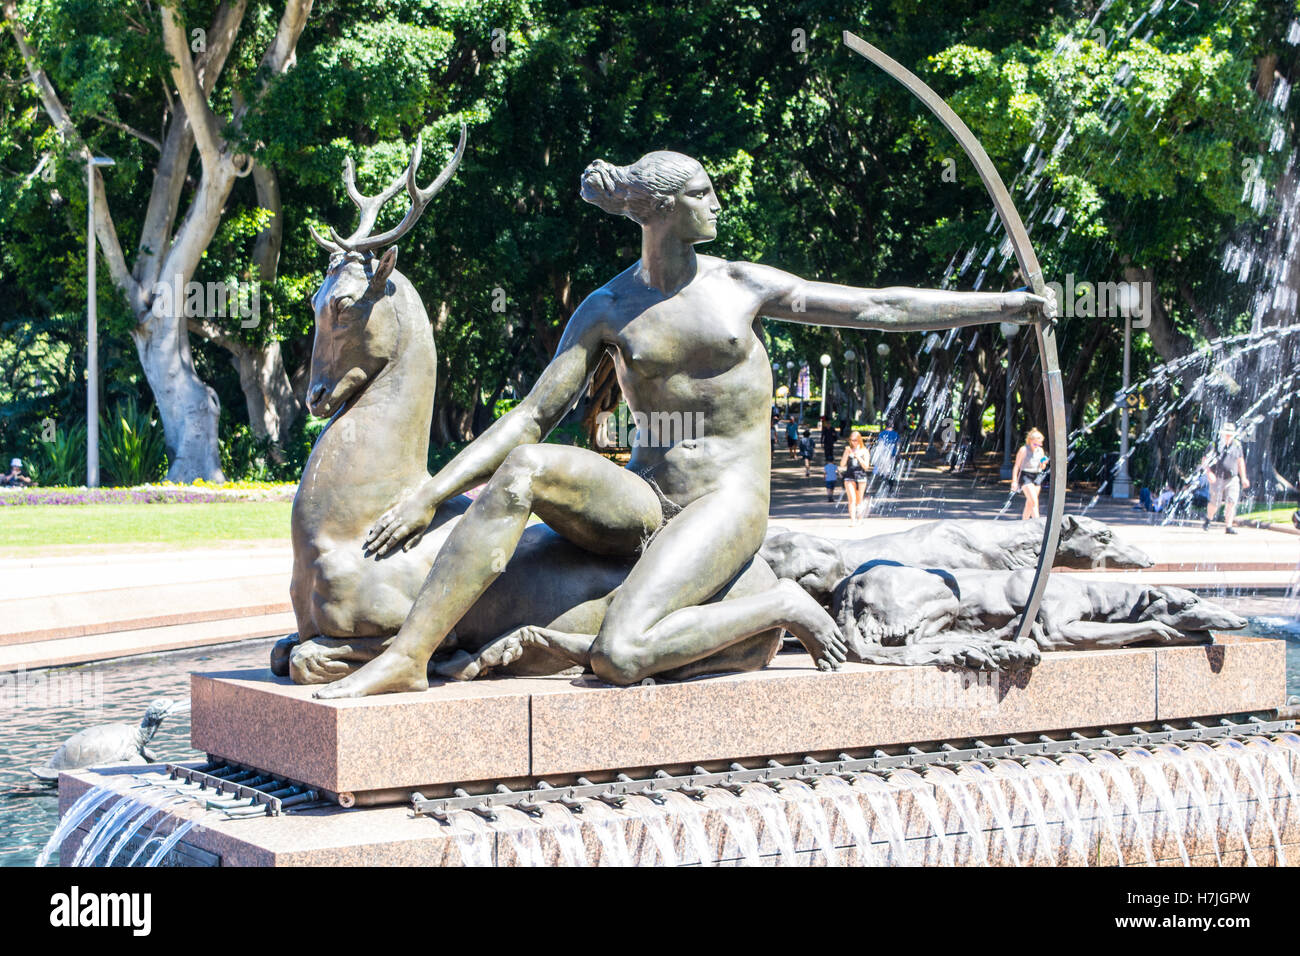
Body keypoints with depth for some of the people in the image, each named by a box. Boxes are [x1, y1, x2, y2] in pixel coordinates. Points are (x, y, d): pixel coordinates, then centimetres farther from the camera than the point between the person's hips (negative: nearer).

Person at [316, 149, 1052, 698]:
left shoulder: (741, 285, 6)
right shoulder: (607, 310, 7)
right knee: (524, 469, -27)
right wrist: (429, 495, -7)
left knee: (619, 656, -29)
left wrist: (1007, 304, 4)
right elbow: (533, 417, 3)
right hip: (642, 502, 3)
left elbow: (879, 308, 7)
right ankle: (408, 657, -26)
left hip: (727, 502, -3)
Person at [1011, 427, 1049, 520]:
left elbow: (1042, 467, 16)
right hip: (1025, 476, -6)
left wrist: (1044, 464, -8)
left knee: (1029, 503, 9)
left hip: (1037, 477, 6)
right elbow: (1016, 466, -6)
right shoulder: (1023, 450, -8)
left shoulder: (1040, 451, 8)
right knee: (1034, 501, -17)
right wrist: (1014, 481, -11)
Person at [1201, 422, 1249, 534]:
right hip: (1217, 479, -2)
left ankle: (1228, 527, -11)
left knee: (1232, 502, -13)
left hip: (1232, 479, 2)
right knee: (1214, 503, -2)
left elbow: (1240, 461, 17)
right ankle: (1208, 519, 29)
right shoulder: (1215, 445, -6)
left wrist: (1243, 478, 16)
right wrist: (1209, 472, -22)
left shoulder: (1237, 445, 4)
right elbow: (1204, 461, -5)